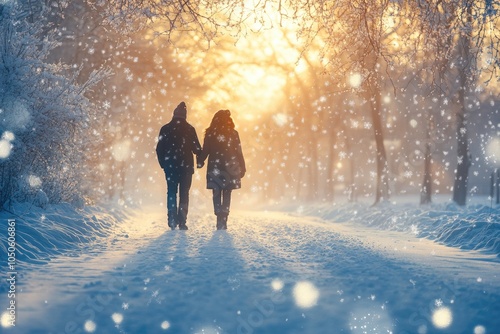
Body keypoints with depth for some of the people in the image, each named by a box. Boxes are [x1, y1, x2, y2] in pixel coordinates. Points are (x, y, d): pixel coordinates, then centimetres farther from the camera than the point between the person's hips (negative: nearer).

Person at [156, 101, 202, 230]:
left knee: (171, 192, 8)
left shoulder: (165, 129, 1)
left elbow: (159, 148, 3)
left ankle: (172, 220, 0)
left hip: (170, 165, 2)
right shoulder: (189, 129, -5)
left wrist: (163, 163, 14)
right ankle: (182, 221, -4)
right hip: (186, 166, -1)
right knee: (184, 193, 3)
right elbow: (196, 148, -2)